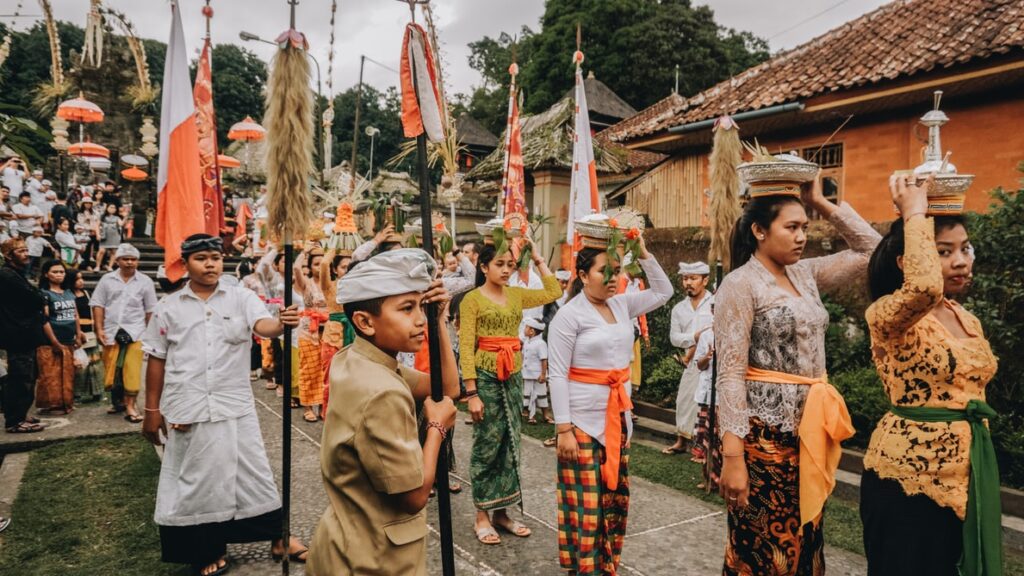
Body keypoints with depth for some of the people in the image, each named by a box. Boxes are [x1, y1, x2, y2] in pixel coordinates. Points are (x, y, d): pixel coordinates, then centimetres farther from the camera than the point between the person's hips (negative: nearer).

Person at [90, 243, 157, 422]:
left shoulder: (145, 281, 5)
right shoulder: (107, 280, 7)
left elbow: (150, 310, 7)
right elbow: (98, 305, 5)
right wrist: (99, 329, -3)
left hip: (135, 332, -2)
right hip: (111, 332, 2)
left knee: (132, 370, -7)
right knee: (111, 369, 8)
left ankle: (130, 406, -1)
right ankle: (117, 401, 25)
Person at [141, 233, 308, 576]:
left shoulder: (241, 298, -1)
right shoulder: (168, 307, 3)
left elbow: (262, 326, -20)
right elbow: (156, 361, 6)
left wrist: (282, 323, -44)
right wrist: (152, 411, 6)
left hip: (235, 406, 0)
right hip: (186, 411, 1)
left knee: (253, 474, 8)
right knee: (198, 480, 10)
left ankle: (278, 539, 22)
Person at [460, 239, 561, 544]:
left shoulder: (516, 295, 9)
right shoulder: (472, 299, -7)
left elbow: (553, 292, 11)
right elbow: (466, 348, -11)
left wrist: (538, 259, 8)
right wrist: (472, 393, -15)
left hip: (513, 376, 6)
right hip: (485, 376, -6)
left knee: (509, 444, 10)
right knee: (487, 445, 1)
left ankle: (501, 511, 23)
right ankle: (481, 516, 15)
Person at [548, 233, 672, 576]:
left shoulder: (622, 305, 7)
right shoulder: (569, 315, -12)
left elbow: (664, 292, 16)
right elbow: (557, 375, -14)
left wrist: (644, 255, 3)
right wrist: (563, 429, -18)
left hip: (618, 417, 7)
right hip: (583, 421, -7)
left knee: (614, 497, 15)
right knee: (585, 502, 1)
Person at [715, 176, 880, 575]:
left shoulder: (806, 274, 9)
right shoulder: (740, 284, -13)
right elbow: (730, 376, -17)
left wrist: (822, 203, 5)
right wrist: (732, 455, -22)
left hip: (808, 428, 7)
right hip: (764, 431, -7)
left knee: (802, 540, 18)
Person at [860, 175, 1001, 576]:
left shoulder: (967, 319, 9)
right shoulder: (888, 315, -17)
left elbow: (971, 388, 17)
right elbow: (925, 287, -40)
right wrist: (914, 212, -27)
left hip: (968, 471, 8)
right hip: (909, 472, -8)